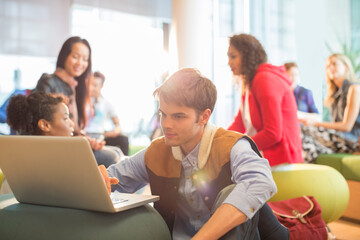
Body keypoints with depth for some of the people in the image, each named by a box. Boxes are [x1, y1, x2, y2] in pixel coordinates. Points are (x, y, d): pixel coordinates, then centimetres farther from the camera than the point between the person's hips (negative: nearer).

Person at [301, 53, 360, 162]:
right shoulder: (335, 92, 20)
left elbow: (347, 126, -12)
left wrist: (315, 124, -12)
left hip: (351, 140, -7)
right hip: (337, 138, 7)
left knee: (304, 131, -24)